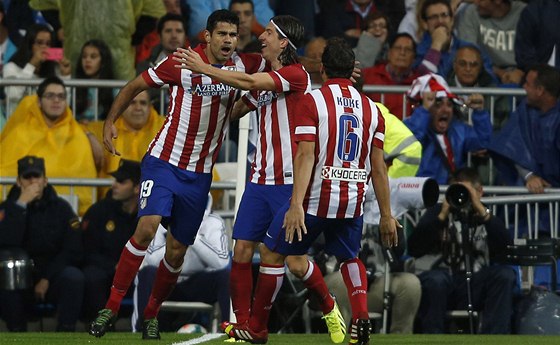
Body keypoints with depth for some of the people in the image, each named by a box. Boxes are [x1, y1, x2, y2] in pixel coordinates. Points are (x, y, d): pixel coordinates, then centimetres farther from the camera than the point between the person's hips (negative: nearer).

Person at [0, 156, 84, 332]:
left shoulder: (60, 208, 4)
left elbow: (73, 251, 1)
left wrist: (47, 279, -10)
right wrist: (21, 204, -20)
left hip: (53, 277, 1)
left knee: (74, 277, -31)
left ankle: (65, 331, -22)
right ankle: (17, 332, -19)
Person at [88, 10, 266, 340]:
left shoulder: (242, 65, 0)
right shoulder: (183, 63, -10)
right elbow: (135, 86, 1)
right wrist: (110, 121, -4)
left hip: (200, 174, 4)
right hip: (164, 161, -4)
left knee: (177, 250, 6)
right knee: (147, 228, -22)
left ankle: (152, 314, 25)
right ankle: (112, 306, -14)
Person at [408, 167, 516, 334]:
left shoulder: (487, 218, 17)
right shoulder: (437, 212, 14)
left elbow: (506, 247, -4)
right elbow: (413, 249, -1)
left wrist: (481, 211, -11)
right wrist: (442, 217, -9)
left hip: (475, 286, 2)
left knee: (505, 274, -25)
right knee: (435, 279, -36)